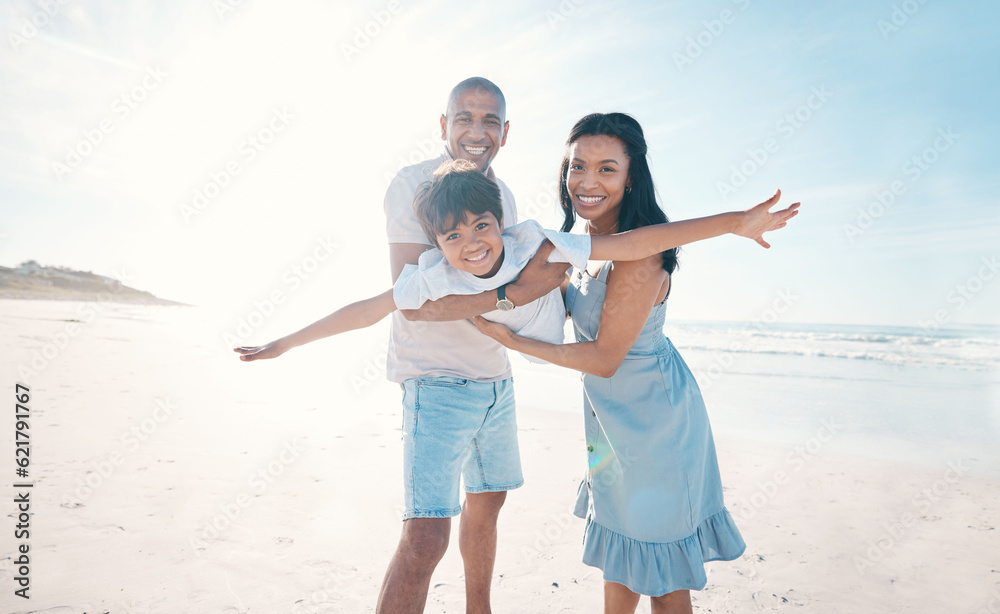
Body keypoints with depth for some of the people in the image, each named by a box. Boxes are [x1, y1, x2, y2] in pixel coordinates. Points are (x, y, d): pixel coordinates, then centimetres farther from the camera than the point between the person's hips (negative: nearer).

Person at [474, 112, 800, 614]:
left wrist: (514, 341, -20)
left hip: (653, 415, -9)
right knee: (618, 534, 25)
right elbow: (570, 306, 17)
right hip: (614, 414, 9)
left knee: (661, 564, 10)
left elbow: (605, 358, -24)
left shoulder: (639, 255, -28)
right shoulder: (590, 240, -1)